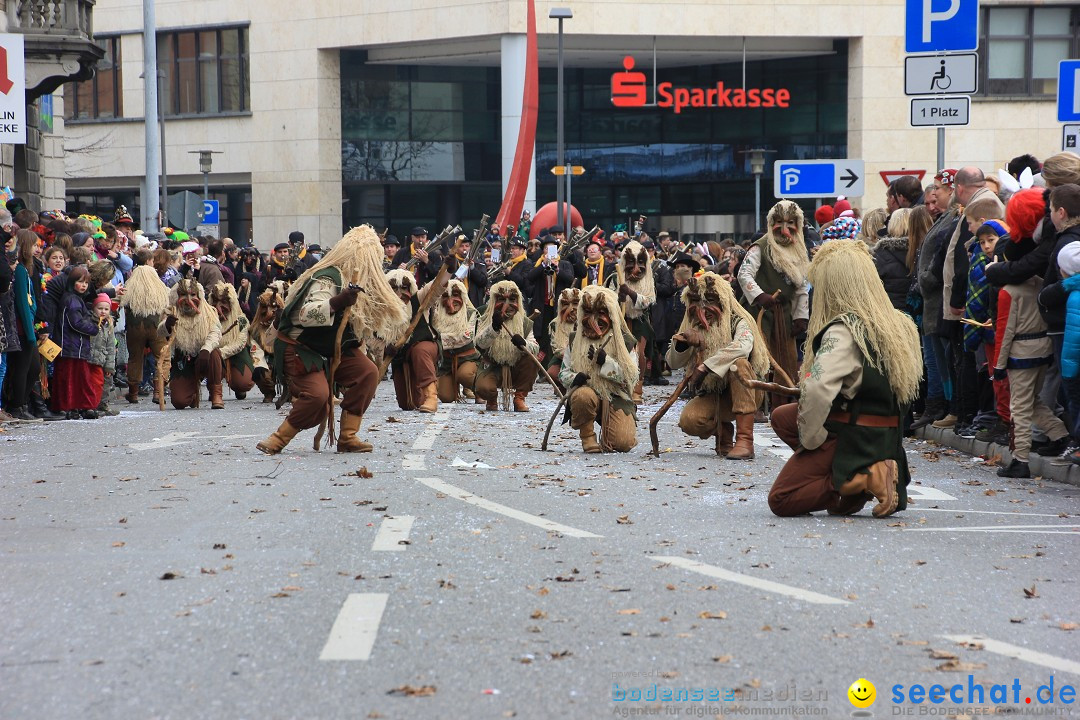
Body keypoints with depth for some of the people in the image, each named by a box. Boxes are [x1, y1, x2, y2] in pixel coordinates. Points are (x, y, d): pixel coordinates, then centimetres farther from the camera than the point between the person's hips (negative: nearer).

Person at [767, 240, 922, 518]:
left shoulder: (843, 332, -20)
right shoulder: (901, 325, 4)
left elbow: (817, 389, -33)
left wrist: (809, 439, -18)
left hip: (849, 440, -8)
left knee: (780, 500, 3)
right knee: (781, 416, 24)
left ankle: (863, 481, -11)